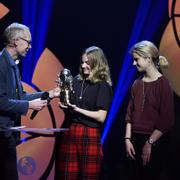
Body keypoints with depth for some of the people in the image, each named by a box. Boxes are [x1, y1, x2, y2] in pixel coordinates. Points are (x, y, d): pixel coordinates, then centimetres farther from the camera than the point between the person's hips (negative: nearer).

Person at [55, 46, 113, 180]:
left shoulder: (103, 85, -3)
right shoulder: (76, 81, 10)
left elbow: (101, 117, -10)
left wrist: (77, 109, -15)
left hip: (89, 136, -4)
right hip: (69, 132, 4)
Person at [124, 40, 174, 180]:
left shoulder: (163, 84, -9)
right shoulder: (137, 83, 8)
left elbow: (166, 120, -12)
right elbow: (130, 113, 9)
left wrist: (149, 143, -12)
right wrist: (128, 139, 0)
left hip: (155, 142, -5)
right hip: (135, 139, 5)